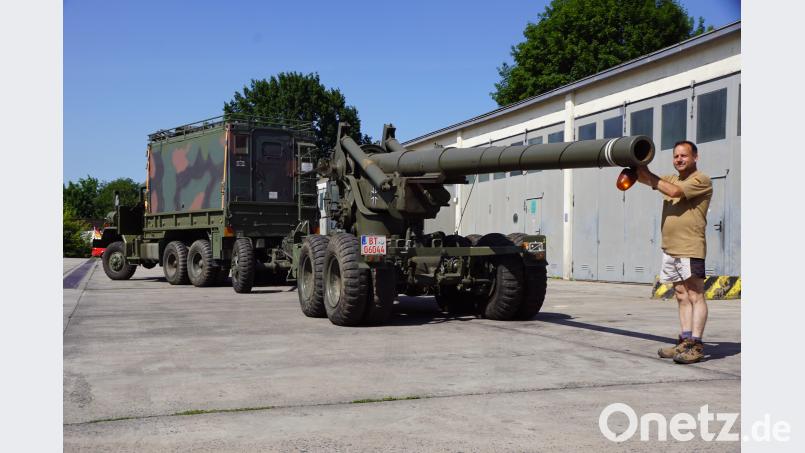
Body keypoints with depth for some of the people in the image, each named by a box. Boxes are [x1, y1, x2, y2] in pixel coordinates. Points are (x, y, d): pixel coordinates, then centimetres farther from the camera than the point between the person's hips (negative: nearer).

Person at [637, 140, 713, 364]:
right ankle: (685, 341, 12)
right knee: (681, 296, 9)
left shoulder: (702, 180, -4)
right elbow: (645, 179, 15)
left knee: (695, 296, -7)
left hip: (690, 248, -8)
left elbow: (675, 191, -17)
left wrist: (648, 175, -11)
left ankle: (696, 345, -9)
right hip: (669, 248, 8)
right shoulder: (671, 178, 21)